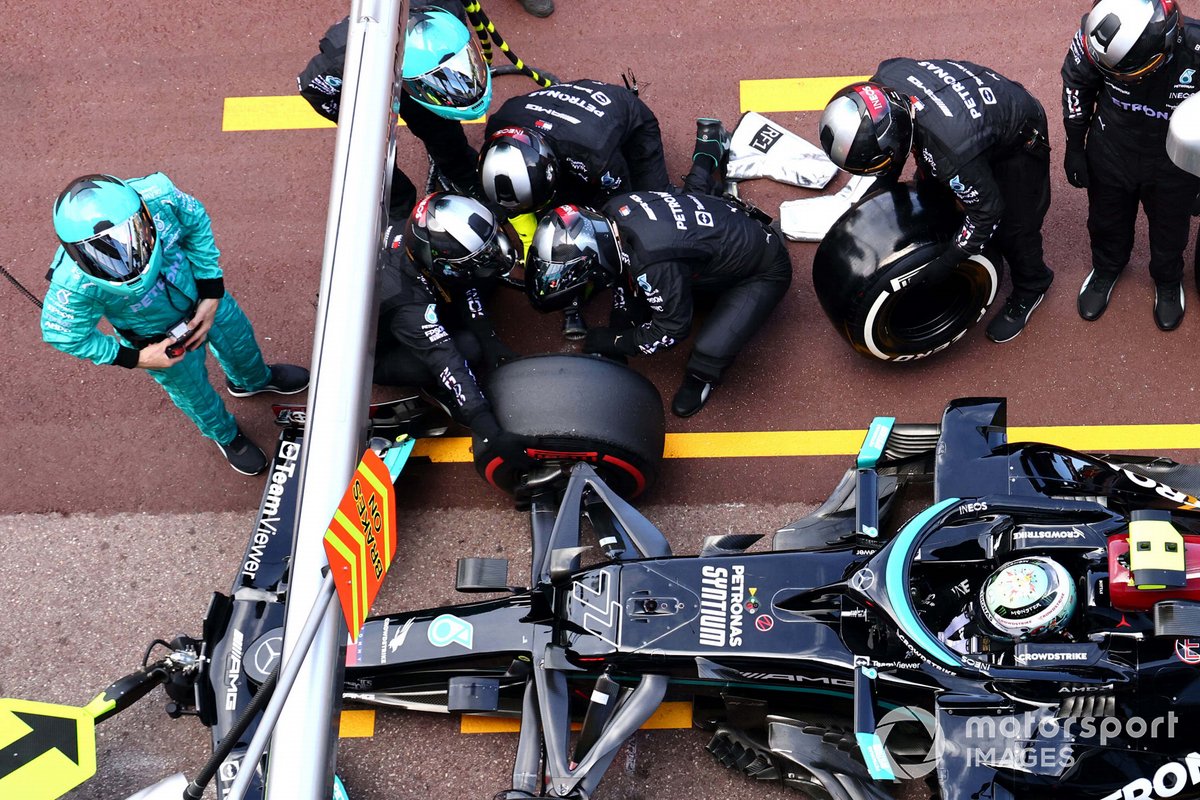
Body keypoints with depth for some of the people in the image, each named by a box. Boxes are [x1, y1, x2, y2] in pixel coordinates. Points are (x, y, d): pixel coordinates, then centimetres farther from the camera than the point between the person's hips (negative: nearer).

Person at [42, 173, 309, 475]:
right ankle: (226, 435, 61)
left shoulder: (159, 198, -40)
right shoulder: (75, 283, -44)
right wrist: (134, 359, -20)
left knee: (239, 337, 31)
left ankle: (254, 380, 69)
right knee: (191, 388, 25)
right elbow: (64, 333, -23)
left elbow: (196, 223, -17)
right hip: (159, 335, -3)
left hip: (200, 293, 3)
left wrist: (212, 297, -15)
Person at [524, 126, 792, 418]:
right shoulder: (614, 209, -16)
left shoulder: (652, 264, -39)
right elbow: (624, 272, 3)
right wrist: (617, 332, 5)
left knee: (709, 351, -22)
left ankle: (700, 377, 7)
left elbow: (672, 329, -24)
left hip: (764, 270, -8)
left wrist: (611, 342, -14)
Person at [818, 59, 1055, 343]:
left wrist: (945, 264, -21)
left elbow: (986, 211, -30)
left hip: (1017, 139, -7)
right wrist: (882, 185, 3)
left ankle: (1030, 289, 31)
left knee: (1012, 227, 2)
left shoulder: (948, 150, -47)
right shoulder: (884, 79, -28)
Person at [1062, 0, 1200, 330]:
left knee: (1169, 229, 25)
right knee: (1107, 221, 27)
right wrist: (1074, 148, 0)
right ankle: (1106, 269, 59)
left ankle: (1168, 281, 57)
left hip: (1172, 165, -1)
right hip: (1110, 152, 1)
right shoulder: (1099, 35, -32)